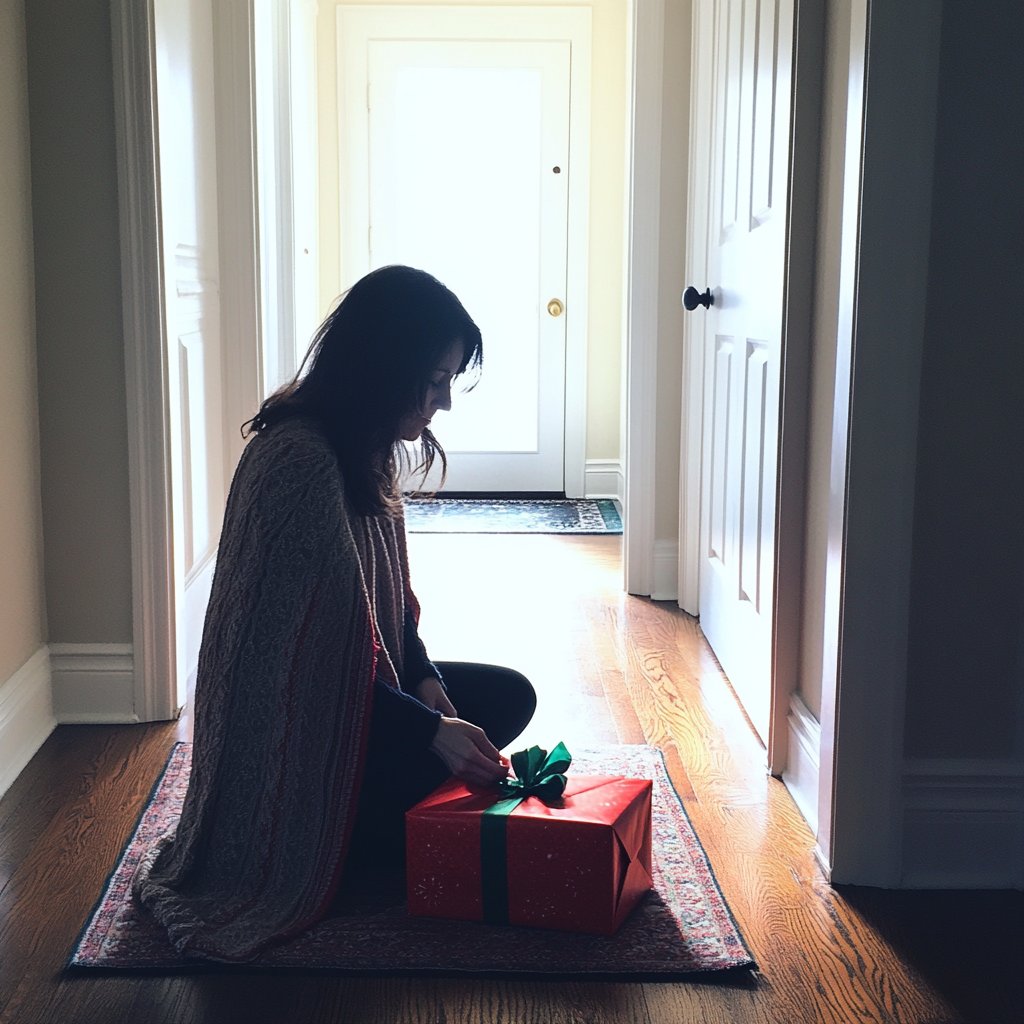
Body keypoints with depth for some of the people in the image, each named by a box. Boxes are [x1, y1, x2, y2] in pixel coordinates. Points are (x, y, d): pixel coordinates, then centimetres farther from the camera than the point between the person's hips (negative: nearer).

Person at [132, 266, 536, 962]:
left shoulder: (365, 452, 3)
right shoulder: (299, 459, -28)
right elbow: (319, 643, -27)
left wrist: (425, 680, -5)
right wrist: (432, 729, -24)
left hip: (356, 686, 10)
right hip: (292, 724, -10)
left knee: (508, 695, 5)